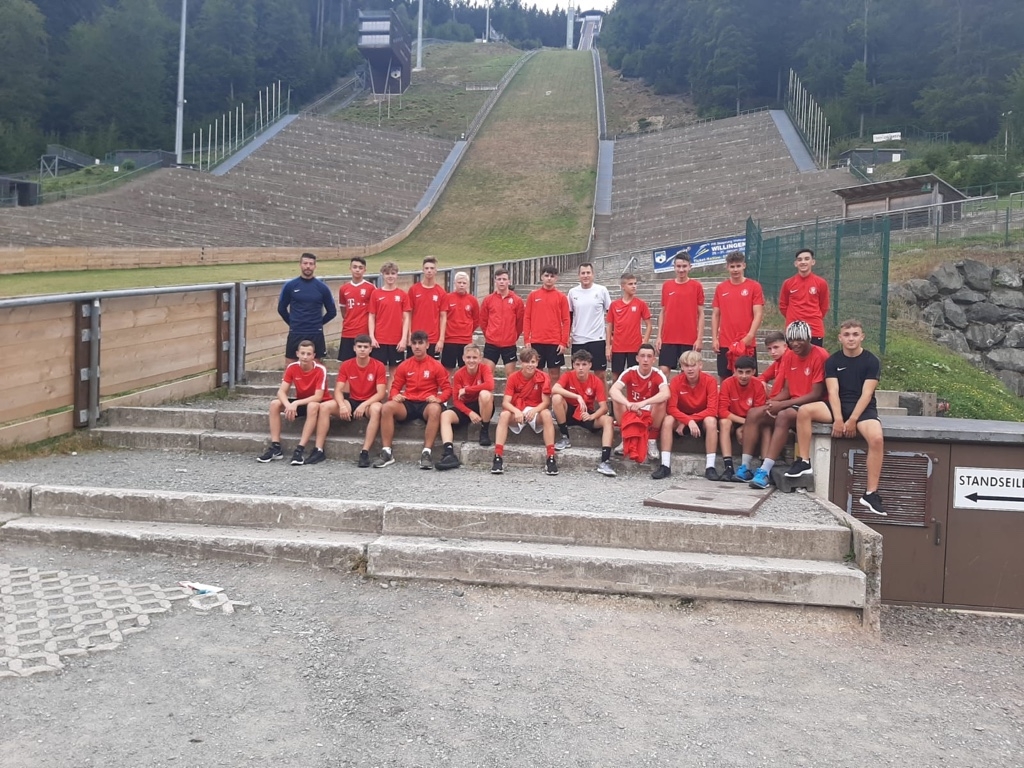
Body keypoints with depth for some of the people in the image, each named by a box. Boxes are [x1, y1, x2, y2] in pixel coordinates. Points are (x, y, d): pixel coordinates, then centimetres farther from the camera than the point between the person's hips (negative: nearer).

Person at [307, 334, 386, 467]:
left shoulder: (379, 366, -10)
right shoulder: (346, 365, -1)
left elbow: (381, 393, -16)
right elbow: (338, 390, -7)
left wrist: (364, 405, -30)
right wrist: (342, 405, -27)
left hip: (370, 403, -3)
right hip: (352, 402, 3)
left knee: (376, 409, -39)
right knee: (324, 407, -20)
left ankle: (365, 452, -39)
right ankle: (319, 450, -19)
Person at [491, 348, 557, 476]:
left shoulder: (543, 377, -8)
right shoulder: (513, 377, -6)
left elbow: (546, 401, -12)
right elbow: (505, 402, -13)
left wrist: (534, 410, -33)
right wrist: (516, 411, -34)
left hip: (536, 412, -1)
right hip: (516, 413, 1)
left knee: (547, 414, -33)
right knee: (504, 415, -30)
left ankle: (551, 457, -32)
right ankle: (498, 457, -33)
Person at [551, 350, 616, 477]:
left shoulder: (597, 381, -10)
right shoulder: (568, 376, -11)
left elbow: (604, 407, -15)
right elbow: (554, 389, -32)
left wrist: (592, 416, -36)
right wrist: (578, 396, -39)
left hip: (587, 415, 1)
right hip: (569, 413, -1)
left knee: (608, 420, -27)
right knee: (556, 398, -30)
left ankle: (605, 462, -35)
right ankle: (565, 438, -15)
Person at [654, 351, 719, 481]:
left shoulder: (710, 380, -16)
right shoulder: (676, 381, -13)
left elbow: (712, 410, -22)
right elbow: (671, 408, -20)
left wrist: (692, 419, -27)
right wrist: (688, 421, -36)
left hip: (703, 420, -1)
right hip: (682, 419, 1)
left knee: (711, 421, -34)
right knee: (668, 420, -29)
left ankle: (710, 467, -31)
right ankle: (665, 465, -29)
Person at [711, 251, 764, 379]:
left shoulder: (754, 286, 0)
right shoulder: (720, 288, 8)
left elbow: (758, 314, -5)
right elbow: (715, 315, 10)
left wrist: (750, 336, -16)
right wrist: (714, 338, 2)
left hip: (747, 343, -2)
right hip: (725, 343, 3)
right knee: (725, 378, 5)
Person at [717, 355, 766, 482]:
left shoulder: (758, 385, -12)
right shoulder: (727, 384, -16)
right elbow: (722, 411, -19)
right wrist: (744, 421, -28)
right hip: (732, 420, -1)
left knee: (766, 426, -28)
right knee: (724, 422, -33)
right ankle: (729, 467, -38)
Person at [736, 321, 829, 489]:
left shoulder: (820, 356, -14)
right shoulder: (788, 356, 9)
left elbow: (816, 394, -18)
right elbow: (786, 390, 11)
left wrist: (782, 405, -21)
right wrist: (773, 402, -13)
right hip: (791, 404, 8)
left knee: (783, 416, -36)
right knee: (753, 414, -12)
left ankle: (765, 471, -39)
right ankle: (745, 467, -15)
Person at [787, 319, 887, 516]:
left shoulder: (871, 361, -1)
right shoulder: (833, 361, 5)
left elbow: (866, 394, -9)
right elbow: (833, 392, -5)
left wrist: (852, 420, -19)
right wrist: (838, 419, -20)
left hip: (863, 409, -2)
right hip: (839, 407, 3)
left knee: (877, 439, -32)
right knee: (804, 411, -24)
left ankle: (870, 494, -26)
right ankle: (804, 462, -14)